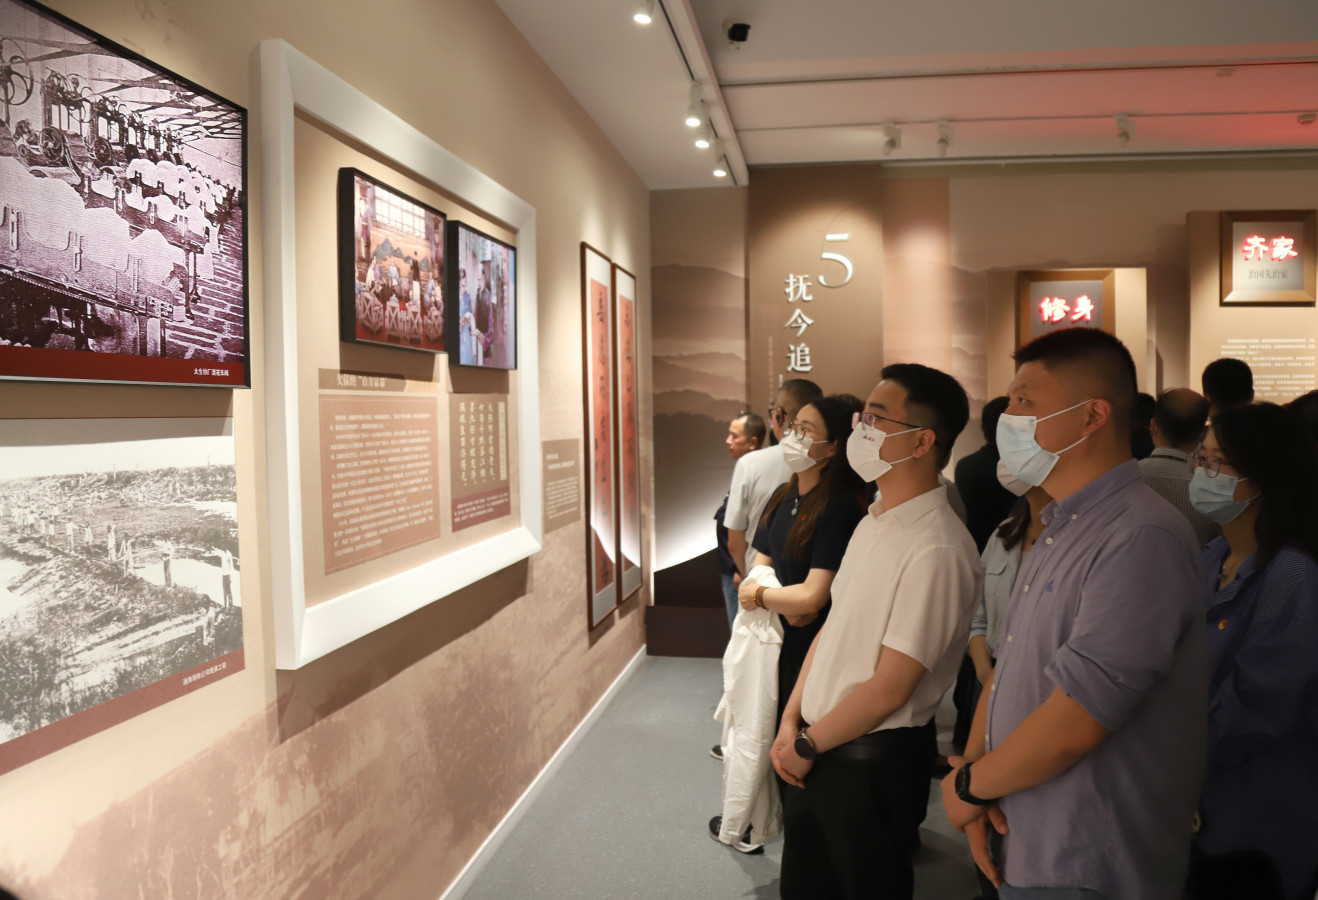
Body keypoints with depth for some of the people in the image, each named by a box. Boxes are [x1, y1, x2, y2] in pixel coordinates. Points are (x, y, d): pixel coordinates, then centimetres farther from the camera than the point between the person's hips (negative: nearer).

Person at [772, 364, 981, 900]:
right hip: (818, 745, 8)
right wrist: (791, 721, 4)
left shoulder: (937, 549, -23)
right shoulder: (874, 522, 5)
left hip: (874, 760, -8)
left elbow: (890, 688, -21)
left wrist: (808, 745, -10)